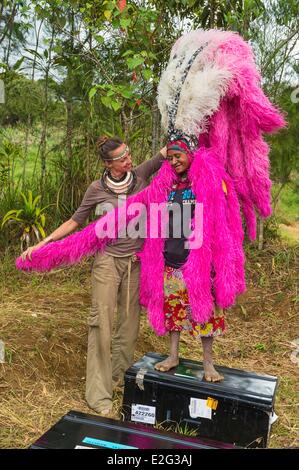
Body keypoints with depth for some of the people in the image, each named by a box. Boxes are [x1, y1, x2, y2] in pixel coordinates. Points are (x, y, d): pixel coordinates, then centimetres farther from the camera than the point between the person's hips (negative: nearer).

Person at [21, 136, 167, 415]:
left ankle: (120, 375, 25)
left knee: (129, 320, 9)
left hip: (137, 261, 3)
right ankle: (98, 393, 2)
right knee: (101, 321, -5)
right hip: (107, 261, -2)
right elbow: (74, 222, 5)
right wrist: (42, 243, -1)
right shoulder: (97, 189, -3)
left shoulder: (140, 175, 1)